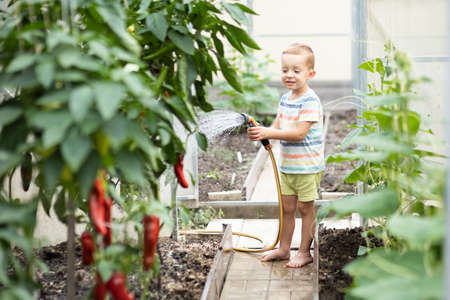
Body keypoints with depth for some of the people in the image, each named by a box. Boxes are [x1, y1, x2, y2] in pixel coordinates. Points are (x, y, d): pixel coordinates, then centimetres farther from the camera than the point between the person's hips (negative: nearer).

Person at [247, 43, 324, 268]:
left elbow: (300, 133, -25)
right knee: (287, 208, 14)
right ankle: (284, 248, 25)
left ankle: (305, 252, 14)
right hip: (287, 165, 7)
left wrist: (268, 133, -28)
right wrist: (261, 133, -13)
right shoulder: (284, 99, 9)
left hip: (307, 166, -7)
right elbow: (277, 128, 9)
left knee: (305, 208, 3)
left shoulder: (310, 101, -18)